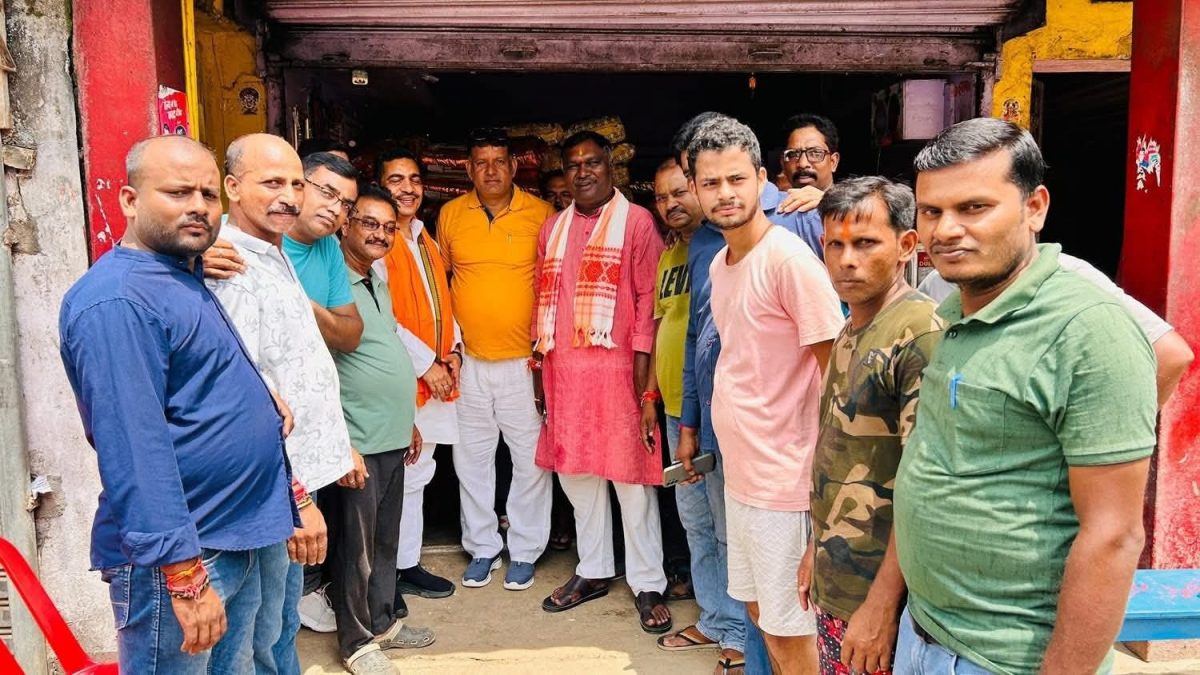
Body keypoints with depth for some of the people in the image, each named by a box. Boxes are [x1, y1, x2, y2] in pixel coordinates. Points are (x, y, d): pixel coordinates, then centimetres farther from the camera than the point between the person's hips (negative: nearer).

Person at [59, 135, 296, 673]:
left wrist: (263, 398, 4)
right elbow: (136, 452, -25)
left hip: (252, 536, 9)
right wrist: (184, 577, -25)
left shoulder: (192, 279, 11)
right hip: (181, 556, -9)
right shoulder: (116, 301, -20)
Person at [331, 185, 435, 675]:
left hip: (393, 436, 8)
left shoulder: (379, 283, 13)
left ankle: (383, 622, 34)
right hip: (358, 441, -8)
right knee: (357, 546, 6)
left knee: (386, 540, 19)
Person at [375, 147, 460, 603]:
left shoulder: (425, 239, 15)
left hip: (434, 378, 8)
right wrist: (426, 363, -15)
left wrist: (452, 350, 4)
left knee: (417, 474, 16)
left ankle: (408, 564, 29)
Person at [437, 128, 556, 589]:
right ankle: (482, 547, 29)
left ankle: (524, 551, 23)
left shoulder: (540, 213, -2)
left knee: (531, 459, 5)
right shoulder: (451, 214, 5)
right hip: (469, 361, 3)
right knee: (471, 459, 11)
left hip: (525, 361, -2)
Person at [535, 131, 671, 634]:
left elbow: (649, 298, -7)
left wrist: (642, 368, -12)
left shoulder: (636, 221, -1)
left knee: (631, 477, 1)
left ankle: (647, 584, 14)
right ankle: (593, 571, 28)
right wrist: (539, 363, 12)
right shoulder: (553, 228, 16)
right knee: (576, 472, 13)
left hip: (616, 366, -5)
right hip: (563, 368, 6)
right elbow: (544, 299, 16)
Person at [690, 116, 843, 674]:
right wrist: (709, 440, 13)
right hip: (738, 472, 8)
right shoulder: (718, 262, 8)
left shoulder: (790, 259, -17)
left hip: (783, 479, -8)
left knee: (790, 629, 8)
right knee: (758, 609, 22)